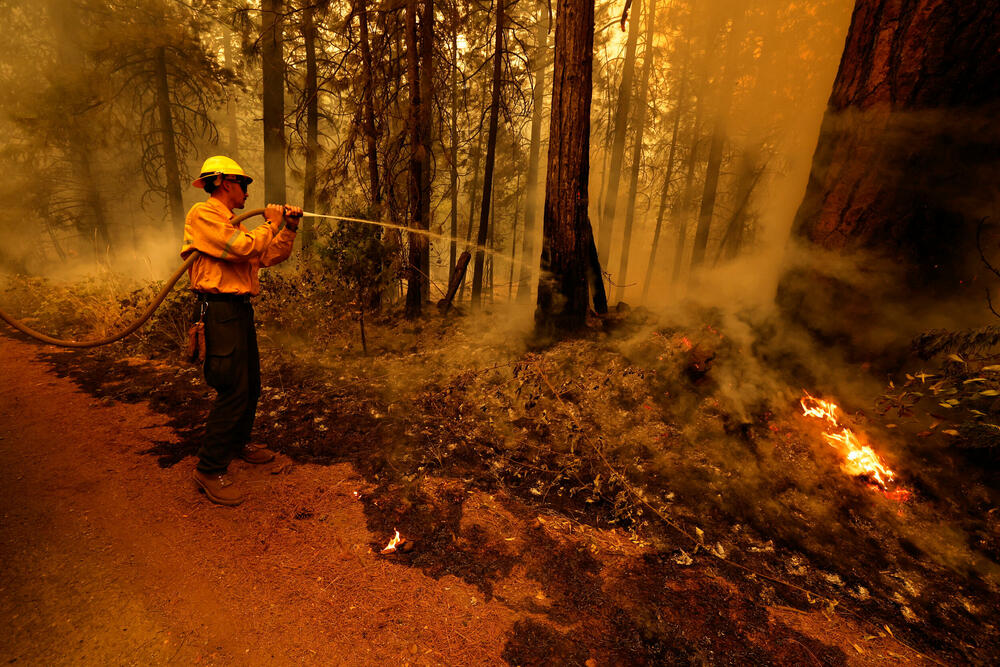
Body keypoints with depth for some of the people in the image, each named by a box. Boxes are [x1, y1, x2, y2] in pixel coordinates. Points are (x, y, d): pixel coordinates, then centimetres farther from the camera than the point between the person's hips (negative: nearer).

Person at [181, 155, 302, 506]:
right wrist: (271, 225, -6)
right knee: (233, 391, -11)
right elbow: (244, 248, -21)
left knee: (250, 385, 16)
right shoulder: (203, 215, -7)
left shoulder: (233, 222, 22)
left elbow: (271, 256, 17)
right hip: (219, 310, -10)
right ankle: (210, 469, 0)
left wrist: (289, 227, 5)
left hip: (239, 309, 10)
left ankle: (237, 443, 34)